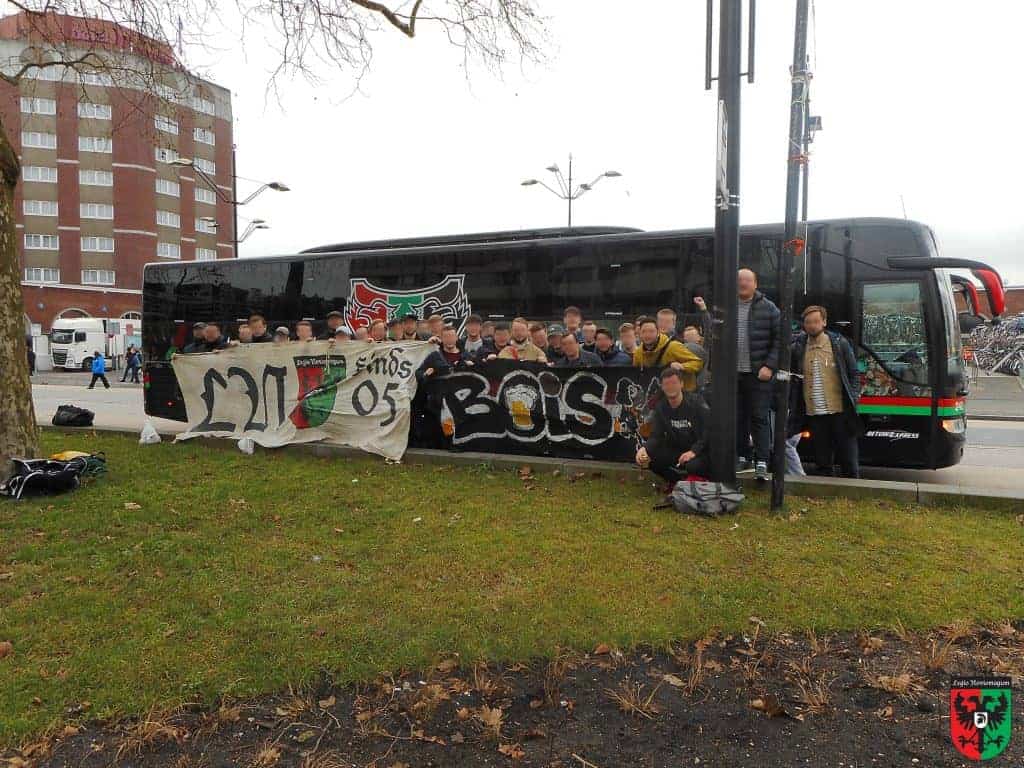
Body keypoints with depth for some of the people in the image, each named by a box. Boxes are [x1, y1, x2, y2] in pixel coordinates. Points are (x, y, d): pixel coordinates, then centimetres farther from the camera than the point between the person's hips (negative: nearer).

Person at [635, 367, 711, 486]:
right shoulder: (660, 407, 2)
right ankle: (677, 481, 4)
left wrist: (694, 451, -29)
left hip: (698, 451, -5)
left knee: (693, 466, -39)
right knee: (646, 457, -19)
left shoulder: (696, 402, -9)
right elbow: (656, 437, -5)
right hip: (674, 451, 5)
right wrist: (645, 448, -28)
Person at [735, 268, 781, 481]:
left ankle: (761, 463, -2)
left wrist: (769, 366, -11)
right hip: (733, 373, 3)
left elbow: (779, 339, -1)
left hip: (759, 374, -3)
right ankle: (742, 457, 21)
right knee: (738, 418, 10)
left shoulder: (768, 308, 2)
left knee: (759, 418, -4)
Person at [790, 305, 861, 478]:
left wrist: (853, 399, -5)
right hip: (813, 414, 1)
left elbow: (854, 375, 6)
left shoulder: (840, 344, 2)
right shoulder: (798, 348, 5)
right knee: (822, 463, 10)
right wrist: (794, 406, -1)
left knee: (848, 461, 5)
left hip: (840, 412, -1)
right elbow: (793, 381, 8)